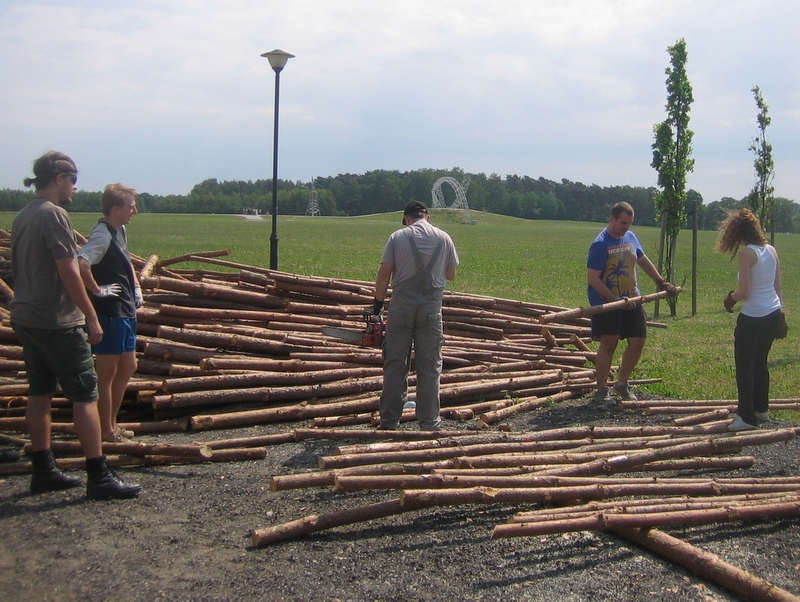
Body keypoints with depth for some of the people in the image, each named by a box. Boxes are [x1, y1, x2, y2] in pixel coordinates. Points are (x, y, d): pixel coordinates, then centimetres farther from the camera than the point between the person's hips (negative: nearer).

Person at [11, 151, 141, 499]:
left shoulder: (23, 216, 13)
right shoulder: (53, 214, -15)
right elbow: (68, 271, -19)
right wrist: (91, 317, -15)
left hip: (25, 318, 10)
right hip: (56, 321, -10)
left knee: (40, 393, 12)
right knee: (85, 395, -6)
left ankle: (43, 471, 18)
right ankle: (99, 477, -5)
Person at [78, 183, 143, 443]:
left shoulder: (120, 231, 10)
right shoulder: (102, 235, -19)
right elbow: (80, 263, -36)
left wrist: (136, 288, 15)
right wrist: (96, 290, -24)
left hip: (125, 312, 10)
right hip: (109, 313, -10)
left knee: (128, 367, 17)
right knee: (107, 373, 1)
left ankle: (112, 424, 28)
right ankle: (107, 432, 12)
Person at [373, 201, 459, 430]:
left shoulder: (397, 237, 0)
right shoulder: (443, 238, 5)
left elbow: (384, 274, -3)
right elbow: (451, 274, 13)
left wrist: (378, 304, 4)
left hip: (401, 306, 0)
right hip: (431, 308, 1)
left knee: (395, 364, 6)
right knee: (429, 367, 6)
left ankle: (389, 422, 9)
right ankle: (429, 424, 8)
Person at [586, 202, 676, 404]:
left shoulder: (630, 237, 8)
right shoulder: (600, 245, -15)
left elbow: (643, 260, 23)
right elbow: (592, 278, -19)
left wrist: (661, 282, 20)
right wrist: (615, 300, -24)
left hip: (632, 300, 7)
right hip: (607, 304, -7)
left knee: (638, 341, 7)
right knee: (609, 343, -6)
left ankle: (622, 384, 24)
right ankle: (601, 391, 3)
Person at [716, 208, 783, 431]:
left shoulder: (747, 253, -16)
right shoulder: (771, 250, 6)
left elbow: (744, 292, -18)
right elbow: (777, 286, 12)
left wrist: (730, 298, 1)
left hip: (753, 317, -8)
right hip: (773, 314, 8)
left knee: (745, 366, 1)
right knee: (760, 361, 21)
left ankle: (747, 417, 2)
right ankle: (762, 409, 31)